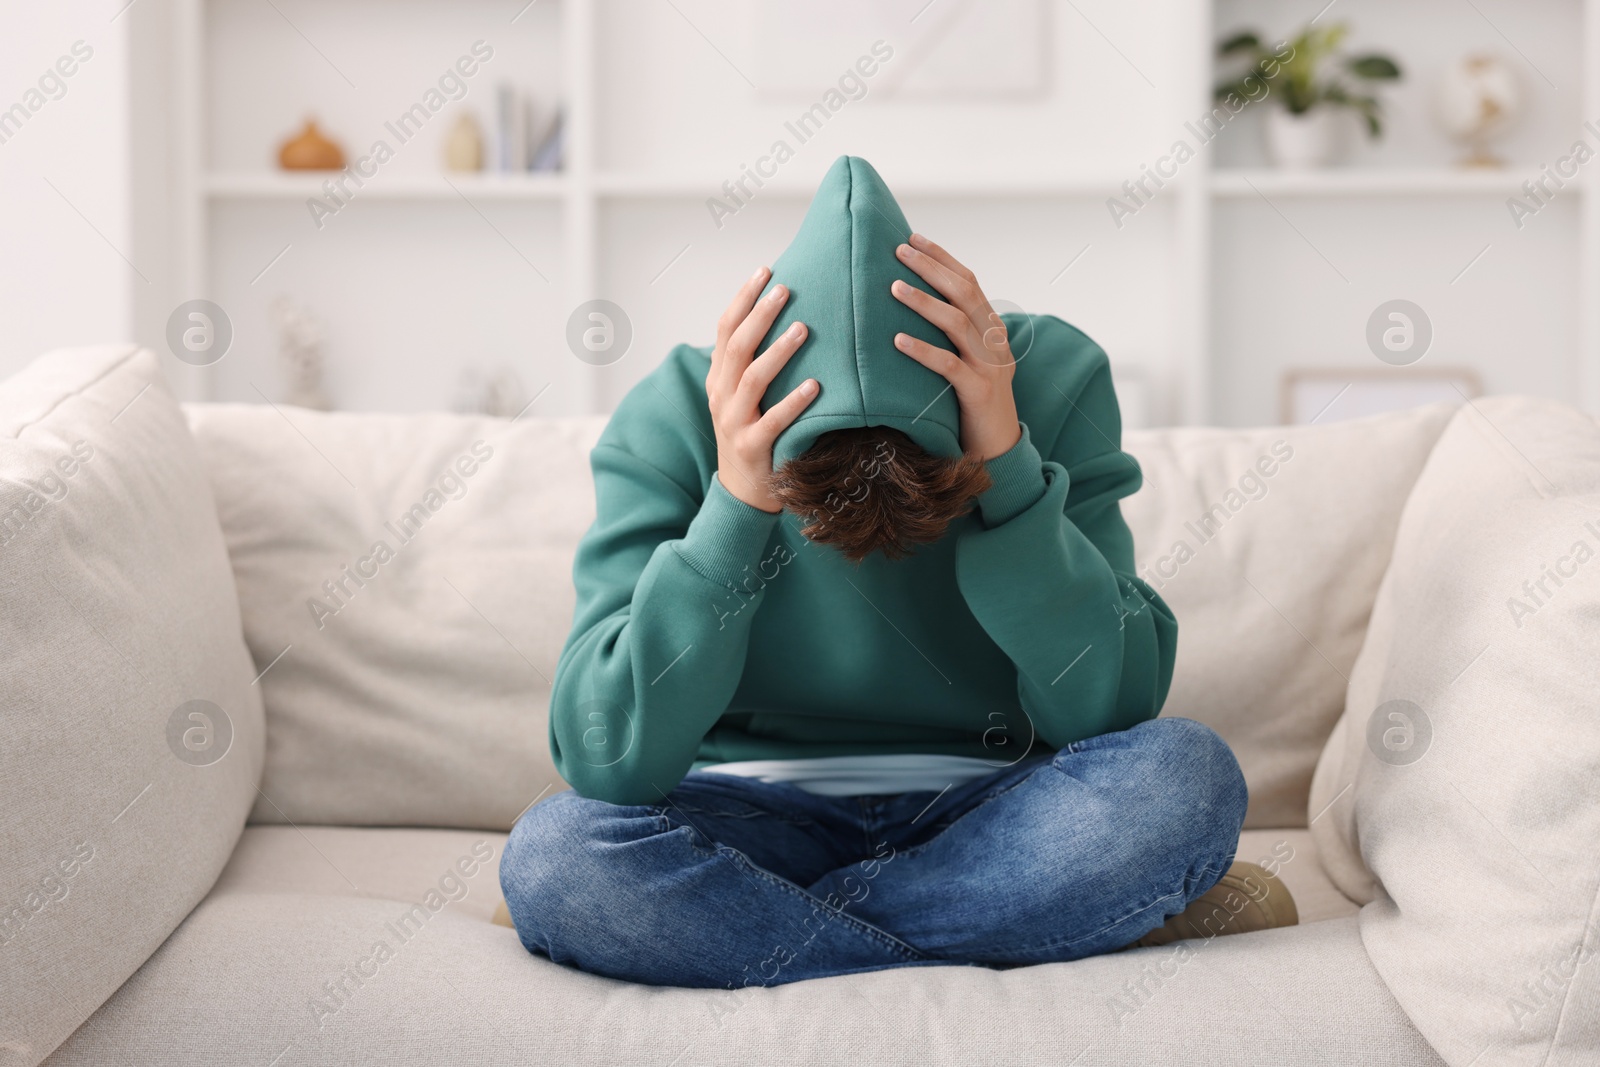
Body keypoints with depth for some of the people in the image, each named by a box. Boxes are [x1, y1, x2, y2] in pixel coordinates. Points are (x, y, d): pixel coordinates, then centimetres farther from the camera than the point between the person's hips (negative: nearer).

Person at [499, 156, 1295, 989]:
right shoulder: (670, 421, -15)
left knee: (1188, 778, -30)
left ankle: (723, 928, -18)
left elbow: (1109, 712, -18)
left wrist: (1008, 463, -29)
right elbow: (606, 760, -22)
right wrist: (734, 505, -31)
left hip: (991, 812, 1)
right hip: (761, 816, 0)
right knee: (550, 853, -31)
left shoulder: (1050, 380, -14)